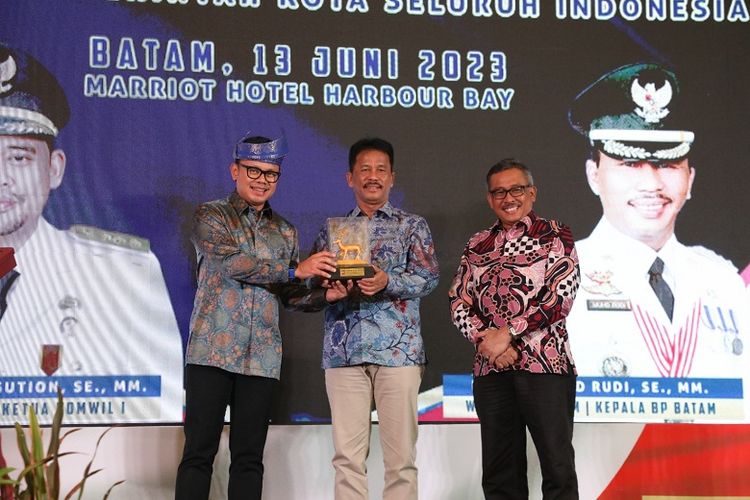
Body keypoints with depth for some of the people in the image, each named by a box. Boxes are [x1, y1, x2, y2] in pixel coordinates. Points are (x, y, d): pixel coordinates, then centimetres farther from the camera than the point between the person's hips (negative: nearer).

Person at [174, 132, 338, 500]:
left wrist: (325, 295, -6)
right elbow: (231, 263, -15)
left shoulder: (285, 232, 15)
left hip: (261, 358, 4)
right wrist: (296, 270, -16)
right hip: (212, 351, -4)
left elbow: (289, 295, 13)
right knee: (199, 452, -3)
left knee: (249, 456, 6)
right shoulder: (210, 217, 2)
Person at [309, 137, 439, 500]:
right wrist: (325, 292, -12)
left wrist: (388, 282, -21)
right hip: (344, 349, 2)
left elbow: (429, 277, -3)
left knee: (400, 457, -2)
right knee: (348, 456, 2)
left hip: (398, 348, -2)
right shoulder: (332, 230, 16)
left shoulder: (412, 226, 10)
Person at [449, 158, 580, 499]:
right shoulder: (477, 247, 16)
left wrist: (506, 334, -12)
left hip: (545, 364, -4)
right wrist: (485, 340, -9)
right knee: (499, 471, 8)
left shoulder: (555, 236, 4)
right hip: (490, 369, 4)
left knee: (558, 466, -3)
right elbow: (459, 304, 10)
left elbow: (561, 296, -8)